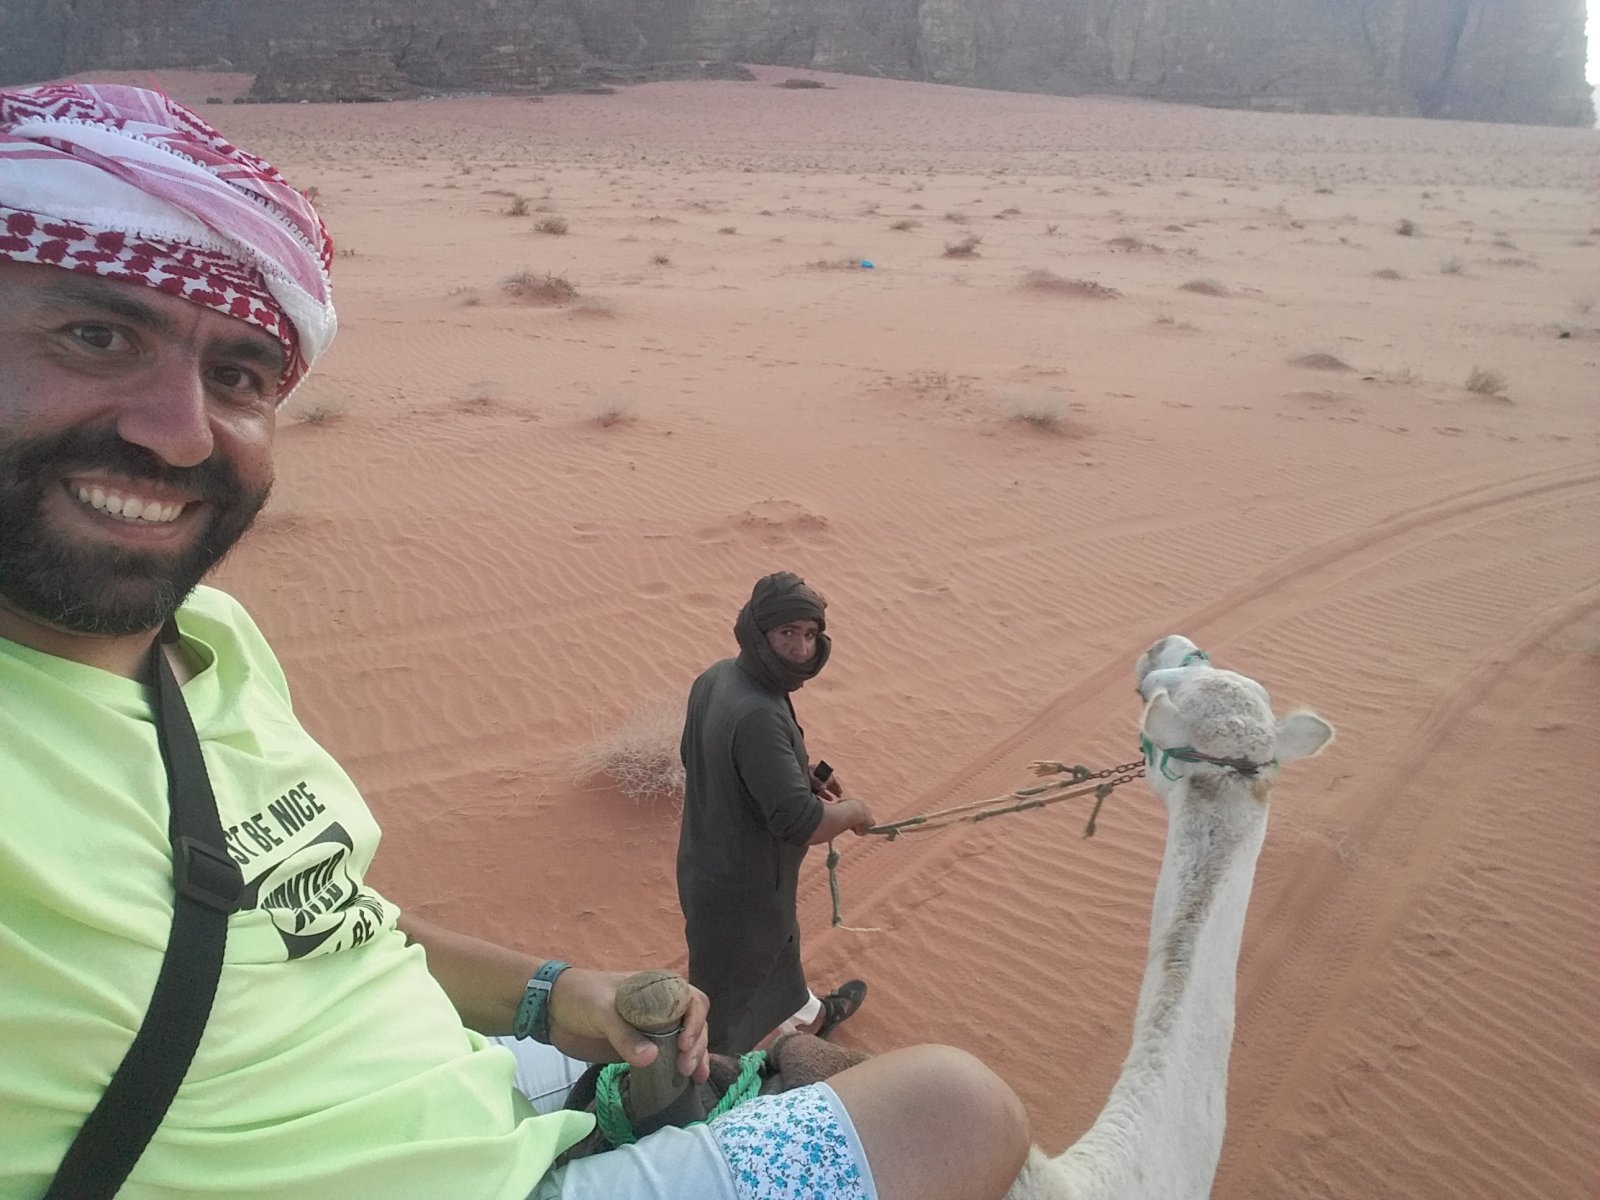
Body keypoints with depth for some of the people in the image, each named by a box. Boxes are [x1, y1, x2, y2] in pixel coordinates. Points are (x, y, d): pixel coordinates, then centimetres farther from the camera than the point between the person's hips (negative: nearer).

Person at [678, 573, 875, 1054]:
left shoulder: (716, 676, -7)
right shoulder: (759, 717, -36)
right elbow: (801, 823, -36)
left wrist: (803, 771, 7)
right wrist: (853, 812, -14)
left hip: (707, 862, 10)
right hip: (740, 888, -10)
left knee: (779, 942, 35)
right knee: (728, 1001, 13)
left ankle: (808, 1015, 63)